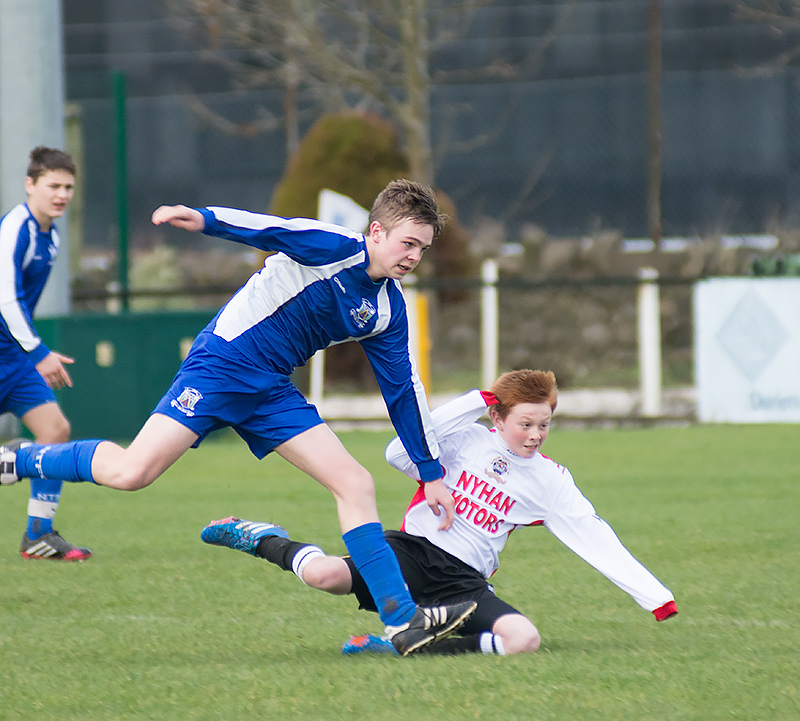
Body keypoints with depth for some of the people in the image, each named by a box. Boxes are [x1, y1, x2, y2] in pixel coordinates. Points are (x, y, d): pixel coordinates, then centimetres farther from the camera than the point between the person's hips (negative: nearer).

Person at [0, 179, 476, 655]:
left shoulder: (389, 310, 9)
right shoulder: (332, 247, -11)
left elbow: (405, 392, 15)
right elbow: (267, 229, -26)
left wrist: (432, 473, 17)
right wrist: (204, 220, -45)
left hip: (272, 393, 7)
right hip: (222, 363, -7)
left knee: (356, 485, -3)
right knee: (132, 471, -19)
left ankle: (404, 620, -2)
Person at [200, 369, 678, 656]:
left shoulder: (549, 480, 8)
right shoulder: (468, 439, 2)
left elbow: (595, 539, 6)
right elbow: (400, 453, -12)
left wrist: (654, 594, -1)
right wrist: (474, 403, -13)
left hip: (464, 581, 2)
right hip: (414, 550, -2)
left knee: (525, 639, -29)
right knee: (325, 575, -30)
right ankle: (267, 541, 8)